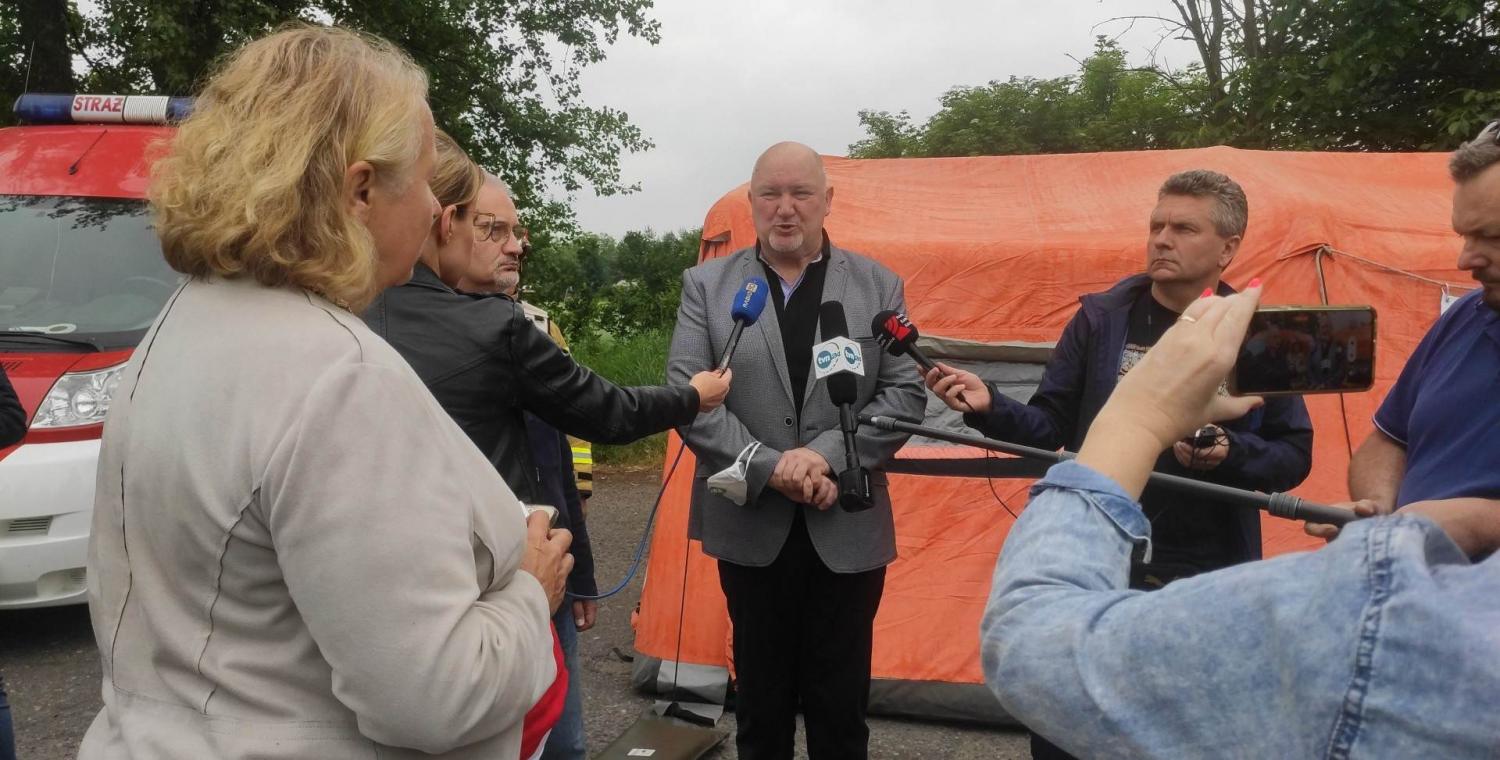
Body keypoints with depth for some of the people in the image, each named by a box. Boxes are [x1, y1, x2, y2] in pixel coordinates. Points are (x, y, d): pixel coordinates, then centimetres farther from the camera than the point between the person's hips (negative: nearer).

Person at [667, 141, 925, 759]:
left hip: (847, 528, 0)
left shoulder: (879, 286, 3)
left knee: (841, 703, 13)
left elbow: (904, 392, -2)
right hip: (751, 526, 0)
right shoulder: (707, 285, 1)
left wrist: (829, 454, -16)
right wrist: (767, 465, -16)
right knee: (760, 697, 16)